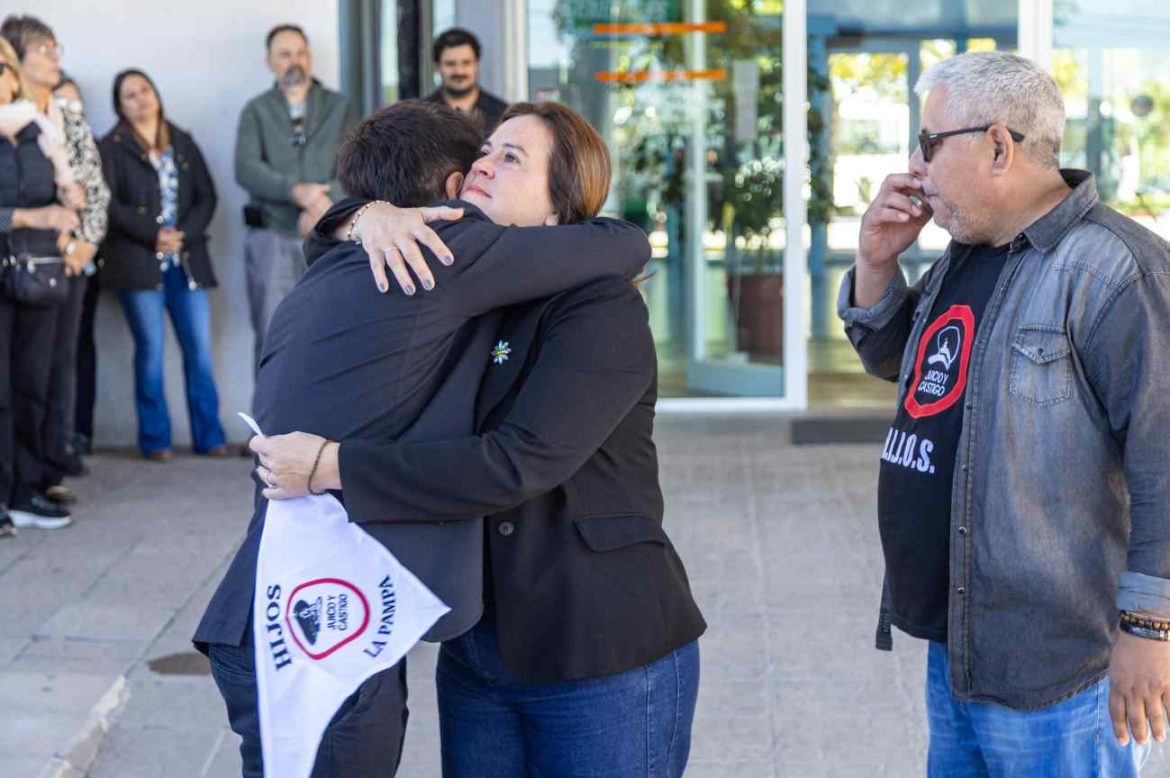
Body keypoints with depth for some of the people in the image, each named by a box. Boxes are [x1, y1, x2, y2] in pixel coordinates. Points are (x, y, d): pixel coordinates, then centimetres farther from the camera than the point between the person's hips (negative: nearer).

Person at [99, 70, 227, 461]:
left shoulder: (183, 143, 17)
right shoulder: (112, 147, 5)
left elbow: (207, 195, 11)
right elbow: (110, 202, -6)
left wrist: (184, 234, -6)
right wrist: (153, 236, -14)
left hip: (187, 260, 3)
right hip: (138, 262, -3)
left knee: (199, 347, -1)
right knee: (150, 349, -5)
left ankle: (209, 436, 4)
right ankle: (155, 439, 2)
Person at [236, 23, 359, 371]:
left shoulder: (340, 107, 10)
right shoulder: (256, 111, 8)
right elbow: (246, 169, -7)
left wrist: (323, 205, -17)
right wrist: (296, 191, -21)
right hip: (272, 239, -1)